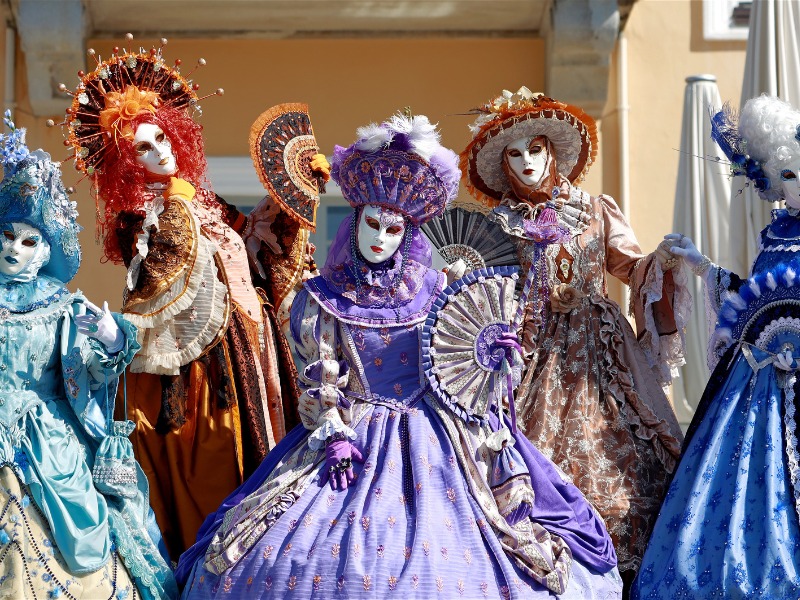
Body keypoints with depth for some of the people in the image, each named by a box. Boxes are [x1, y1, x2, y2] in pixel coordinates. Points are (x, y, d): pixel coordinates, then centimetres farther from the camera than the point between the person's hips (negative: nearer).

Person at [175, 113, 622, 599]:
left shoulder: (433, 291, 7)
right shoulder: (323, 300, 3)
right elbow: (318, 380, 1)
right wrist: (333, 435, -10)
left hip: (432, 440, 1)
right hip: (352, 434, 0)